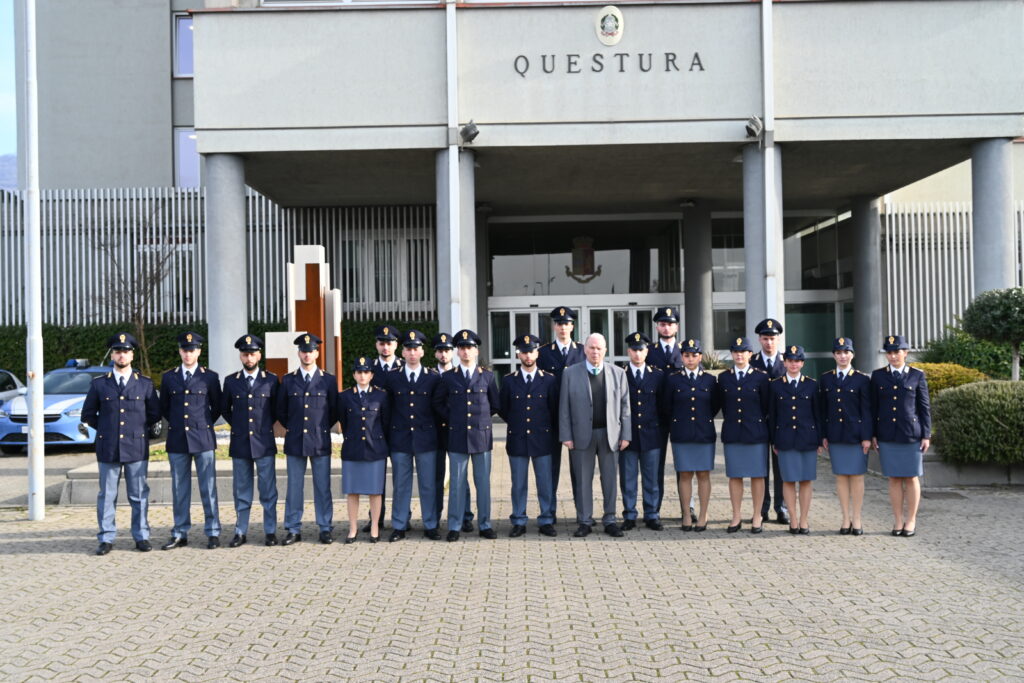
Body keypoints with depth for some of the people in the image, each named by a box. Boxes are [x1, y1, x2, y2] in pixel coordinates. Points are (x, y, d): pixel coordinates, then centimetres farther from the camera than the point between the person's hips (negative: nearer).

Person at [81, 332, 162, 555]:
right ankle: (106, 539, 11)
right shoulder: (99, 384, 6)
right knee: (107, 495, 4)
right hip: (108, 449, 0)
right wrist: (105, 429, 7)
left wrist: (139, 429, 6)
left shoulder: (145, 384, 6)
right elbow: (88, 414, 12)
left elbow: (155, 413, 12)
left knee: (139, 495, 4)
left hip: (137, 447, 0)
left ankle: (141, 537, 12)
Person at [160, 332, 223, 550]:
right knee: (180, 490, 7)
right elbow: (164, 407, 17)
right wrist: (177, 424, 14)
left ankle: (213, 533, 6)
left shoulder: (210, 377, 2)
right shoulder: (168, 377, 7)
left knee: (208, 488, 0)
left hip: (203, 439, -2)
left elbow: (217, 407, 11)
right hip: (177, 440, 2)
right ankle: (180, 534, 14)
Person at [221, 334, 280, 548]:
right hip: (239, 444, 1)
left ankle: (270, 532, 10)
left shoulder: (271, 380, 1)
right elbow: (225, 409, 16)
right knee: (241, 492, 7)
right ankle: (240, 532, 14)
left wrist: (265, 426, 9)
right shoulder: (231, 381, 5)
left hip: (264, 443, -1)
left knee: (268, 491, 3)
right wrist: (238, 426, 11)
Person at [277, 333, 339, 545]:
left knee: (323, 488, 4)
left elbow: (335, 411, 9)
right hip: (295, 441, 1)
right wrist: (291, 428, 9)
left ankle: (325, 529, 11)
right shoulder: (288, 380, 5)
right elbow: (281, 410, 14)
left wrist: (323, 428, 6)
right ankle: (293, 530, 11)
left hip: (320, 442, -1)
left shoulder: (329, 380, 3)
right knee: (294, 488, 4)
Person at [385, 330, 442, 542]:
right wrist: (389, 434, 4)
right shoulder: (392, 378, 4)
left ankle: (430, 526, 14)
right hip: (399, 438, 0)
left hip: (426, 438, 0)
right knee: (400, 485, 5)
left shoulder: (434, 378, 3)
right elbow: (387, 408, 8)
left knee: (428, 484, 5)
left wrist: (438, 433, 5)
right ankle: (399, 526, 13)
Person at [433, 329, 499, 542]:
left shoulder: (487, 376, 5)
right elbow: (438, 402, 16)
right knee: (457, 483, 3)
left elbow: (495, 405, 14)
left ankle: (485, 525, 14)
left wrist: (481, 418, 9)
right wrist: (450, 419, 6)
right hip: (457, 437, 0)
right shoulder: (448, 377, 4)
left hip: (482, 436, 0)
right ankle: (455, 526, 10)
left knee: (483, 483, 5)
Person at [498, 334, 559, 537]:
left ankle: (546, 522, 13)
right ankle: (519, 522, 13)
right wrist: (516, 423, 11)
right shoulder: (509, 380, 3)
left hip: (542, 439, 0)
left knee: (546, 483, 3)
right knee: (518, 484, 5)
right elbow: (502, 408, 12)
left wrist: (554, 435, 10)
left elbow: (555, 409, 8)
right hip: (517, 440, 0)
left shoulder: (549, 380, 2)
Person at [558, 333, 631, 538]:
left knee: (610, 479, 6)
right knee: (583, 480, 4)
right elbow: (564, 407, 1)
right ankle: (584, 521, 12)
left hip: (609, 434, 1)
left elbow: (624, 406, 5)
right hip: (582, 434, -1)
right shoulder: (570, 373, 1)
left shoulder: (618, 373, 5)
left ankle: (610, 520, 15)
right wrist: (566, 436, -5)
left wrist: (626, 434, -1)